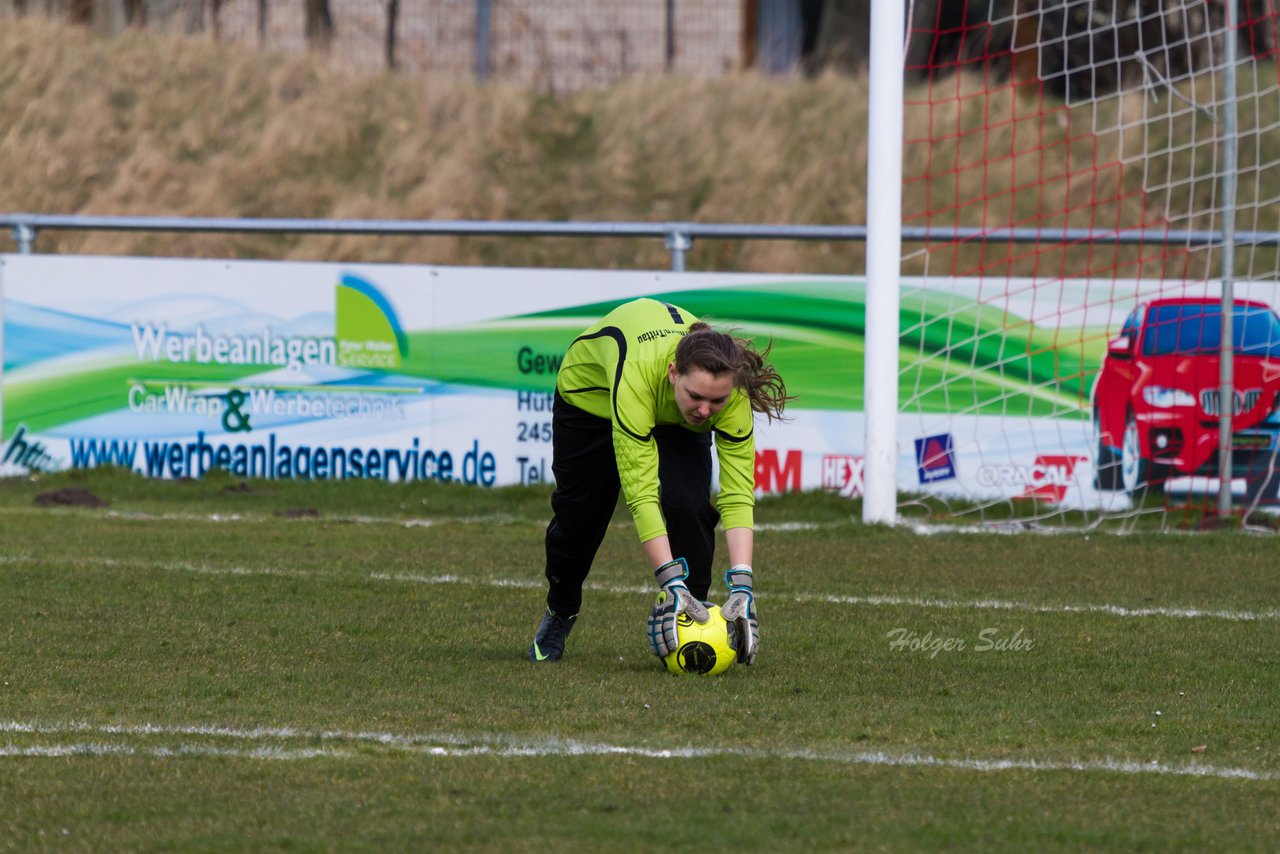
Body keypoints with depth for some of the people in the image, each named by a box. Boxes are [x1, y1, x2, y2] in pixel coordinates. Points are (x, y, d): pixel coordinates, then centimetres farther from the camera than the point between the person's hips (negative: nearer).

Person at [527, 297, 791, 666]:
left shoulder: (729, 388, -38)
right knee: (578, 511, 11)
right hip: (590, 393, -1)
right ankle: (559, 613, 41)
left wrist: (742, 588, -47)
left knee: (688, 503, -23)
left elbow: (738, 494, -37)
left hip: (675, 421, 1)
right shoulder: (637, 373, -48)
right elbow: (641, 493, -47)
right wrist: (671, 584, -52)